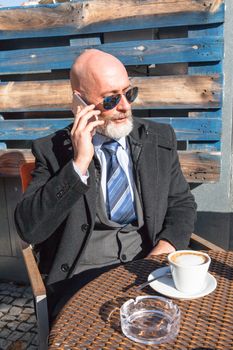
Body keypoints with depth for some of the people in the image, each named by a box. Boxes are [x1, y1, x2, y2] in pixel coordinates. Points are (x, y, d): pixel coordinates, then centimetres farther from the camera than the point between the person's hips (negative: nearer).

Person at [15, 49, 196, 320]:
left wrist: (165, 247, -8)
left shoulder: (160, 138, 6)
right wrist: (79, 164, -20)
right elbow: (28, 229, -11)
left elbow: (182, 204, 13)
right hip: (82, 275, -3)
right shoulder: (52, 149, -2)